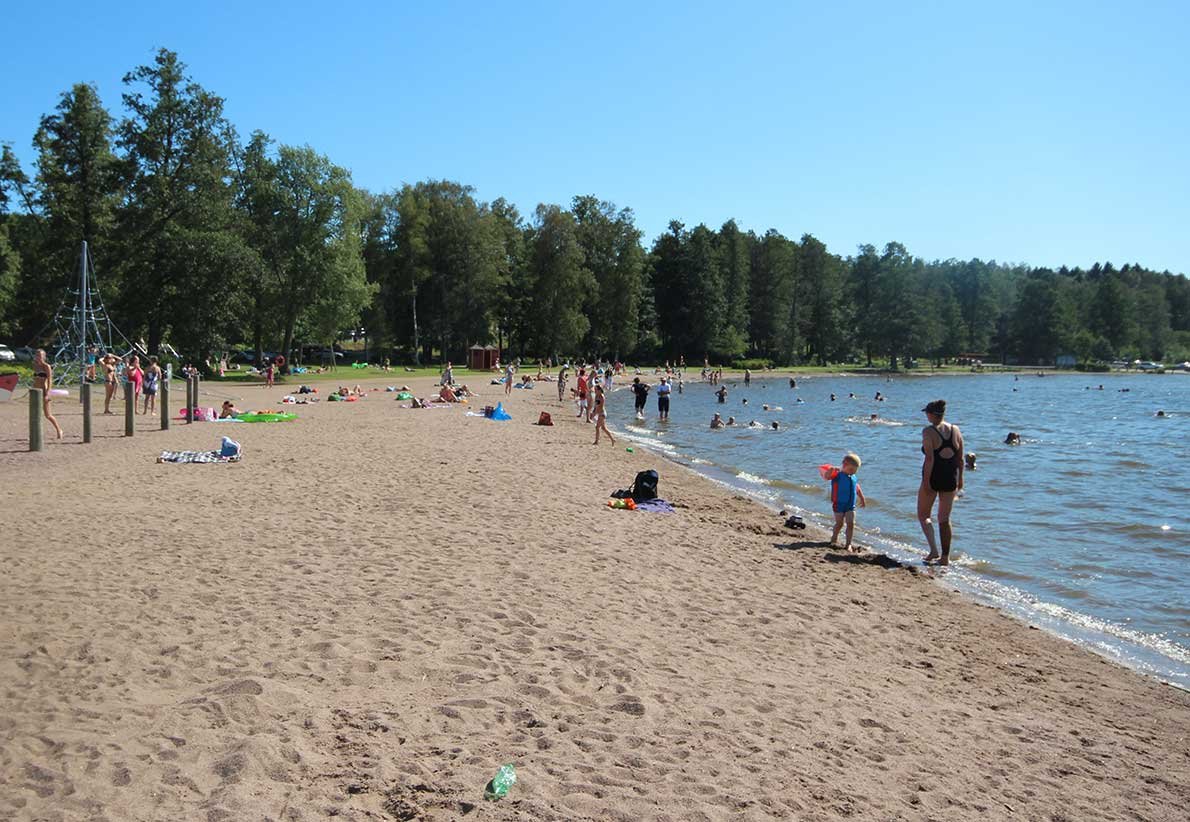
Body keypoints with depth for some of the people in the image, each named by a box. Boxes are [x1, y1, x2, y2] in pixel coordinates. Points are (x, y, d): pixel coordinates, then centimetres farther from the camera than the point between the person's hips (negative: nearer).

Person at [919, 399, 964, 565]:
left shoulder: (928, 431, -12)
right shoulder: (956, 430, 5)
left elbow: (930, 458, -18)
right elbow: (961, 459, 7)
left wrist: (926, 481, -17)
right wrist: (960, 479, 16)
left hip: (933, 478, -5)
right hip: (951, 479, 5)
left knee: (923, 515, 11)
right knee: (945, 519, 14)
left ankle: (934, 550, -6)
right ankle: (945, 557, 14)